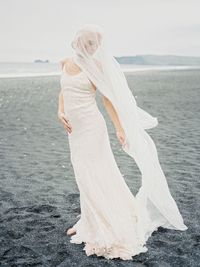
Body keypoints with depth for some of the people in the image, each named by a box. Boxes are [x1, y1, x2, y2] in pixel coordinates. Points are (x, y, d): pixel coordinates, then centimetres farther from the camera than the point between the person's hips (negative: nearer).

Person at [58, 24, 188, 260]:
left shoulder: (95, 66, -9)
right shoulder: (65, 63, 9)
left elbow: (108, 98, -8)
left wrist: (119, 128, -13)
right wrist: (60, 111, 0)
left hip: (90, 128, -6)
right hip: (74, 129, 6)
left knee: (92, 178, -2)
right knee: (84, 177, 16)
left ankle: (112, 231, 11)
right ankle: (88, 222, 32)